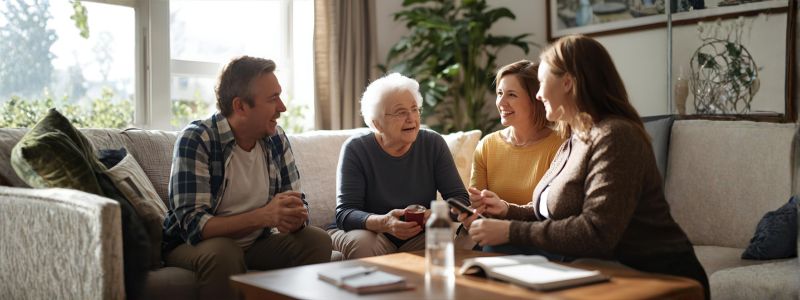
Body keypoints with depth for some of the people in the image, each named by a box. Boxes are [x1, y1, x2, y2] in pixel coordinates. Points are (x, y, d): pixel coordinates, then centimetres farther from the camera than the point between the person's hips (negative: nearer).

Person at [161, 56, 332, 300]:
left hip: (257, 244, 5)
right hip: (192, 246, -4)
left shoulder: (276, 138, -2)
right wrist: (263, 216, -38)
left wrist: (296, 217, -25)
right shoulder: (195, 140, -19)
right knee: (223, 252, -35)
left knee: (317, 241, -17)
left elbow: (299, 204, 1)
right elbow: (193, 224, -27)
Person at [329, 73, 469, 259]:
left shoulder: (433, 144, -1)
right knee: (361, 243, -36)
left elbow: (460, 198, -3)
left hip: (419, 236, 3)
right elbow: (344, 214, -16)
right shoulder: (356, 149, -9)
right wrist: (383, 223, -37)